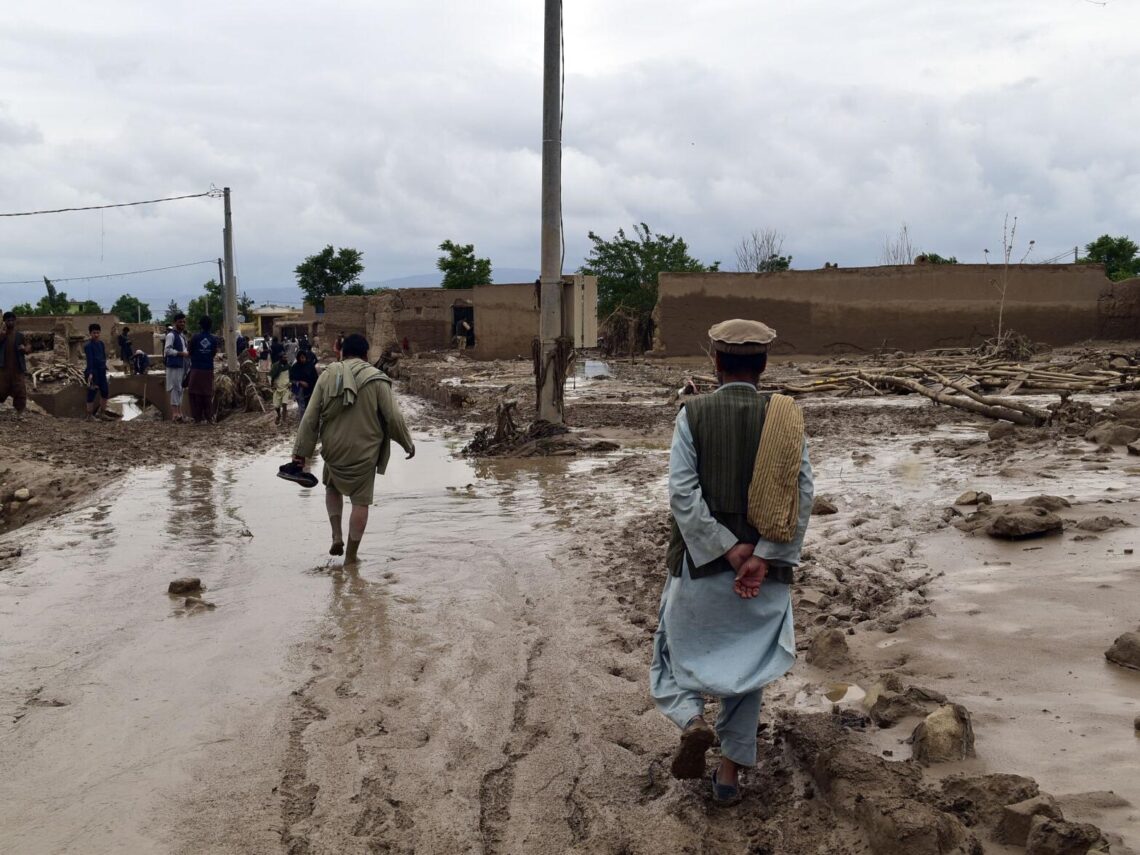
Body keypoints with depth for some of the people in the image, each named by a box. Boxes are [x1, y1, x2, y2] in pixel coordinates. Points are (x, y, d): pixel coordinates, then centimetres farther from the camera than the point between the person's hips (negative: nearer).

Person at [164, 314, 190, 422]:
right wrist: (181, 353, -19)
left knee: (180, 388, 12)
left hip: (183, 365, 9)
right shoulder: (171, 335, -10)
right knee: (175, 388, -8)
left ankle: (179, 411, 19)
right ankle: (175, 412, -5)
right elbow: (167, 350, -18)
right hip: (174, 365, -9)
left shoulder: (183, 335, 17)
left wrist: (188, 353, 10)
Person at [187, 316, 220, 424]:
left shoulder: (195, 337, -8)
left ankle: (198, 418, 0)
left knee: (195, 394, 3)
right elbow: (214, 354, 8)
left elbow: (190, 352, 1)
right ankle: (209, 417, 8)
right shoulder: (214, 338, 0)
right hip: (208, 369, 3)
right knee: (208, 394, 10)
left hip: (196, 369, -3)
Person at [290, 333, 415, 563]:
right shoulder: (377, 380, -7)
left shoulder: (327, 376, -1)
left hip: (334, 451, 2)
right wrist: (408, 444, 8)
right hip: (364, 453, -2)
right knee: (360, 501, 8)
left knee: (332, 487, 28)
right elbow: (393, 418, -7)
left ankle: (336, 536, 17)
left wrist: (301, 452, 4)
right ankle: (350, 556, 11)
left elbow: (310, 418, -2)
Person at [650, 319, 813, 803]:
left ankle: (691, 719, -7)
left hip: (701, 564, -2)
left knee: (678, 649, 18)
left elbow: (683, 493, -15)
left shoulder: (693, 414, -7)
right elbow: (803, 496, -9)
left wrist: (729, 550, -11)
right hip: (765, 569, 2)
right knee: (747, 663, 16)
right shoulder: (784, 418, -1)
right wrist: (761, 558, -13)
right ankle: (730, 771, 18)